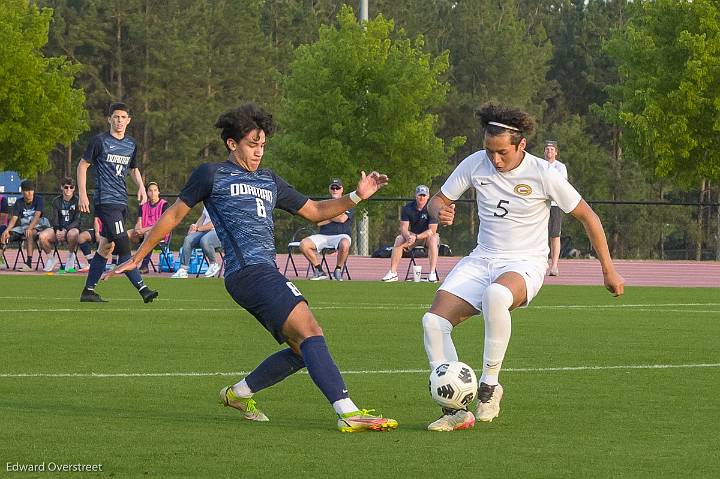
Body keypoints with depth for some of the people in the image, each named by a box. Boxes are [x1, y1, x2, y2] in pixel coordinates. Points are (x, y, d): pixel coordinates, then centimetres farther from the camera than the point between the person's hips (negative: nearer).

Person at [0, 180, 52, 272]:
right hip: (22, 227, 5)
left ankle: (29, 263, -46)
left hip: (36, 226, -5)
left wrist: (30, 228, -37)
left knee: (30, 234, -39)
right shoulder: (19, 203, 7)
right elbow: (14, 219, -2)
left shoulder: (38, 200, -6)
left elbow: (37, 216, -20)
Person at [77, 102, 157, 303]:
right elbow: (82, 165, 0)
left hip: (122, 202, 7)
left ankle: (88, 291, 15)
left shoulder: (131, 144, 14)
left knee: (106, 247, 9)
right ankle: (142, 288, -18)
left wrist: (141, 186, 9)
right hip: (105, 201, -7)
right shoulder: (100, 141, -4)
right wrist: (83, 194, -7)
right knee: (123, 245, -14)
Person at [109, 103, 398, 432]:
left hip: (267, 275, 9)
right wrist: (137, 258, 16)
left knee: (303, 350, 6)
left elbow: (315, 211, 30)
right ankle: (348, 413, -33)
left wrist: (356, 197, 15)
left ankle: (239, 393, 24)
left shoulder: (269, 181, 26)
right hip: (248, 270, -9)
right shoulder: (212, 175, 8)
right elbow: (173, 216, 14)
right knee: (311, 332, -22)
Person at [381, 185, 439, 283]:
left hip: (427, 235, -3)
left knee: (433, 239, -36)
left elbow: (432, 231, -23)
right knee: (399, 239, -23)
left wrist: (416, 237, -35)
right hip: (413, 235, 3)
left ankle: (432, 273, -40)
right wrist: (408, 237, -35)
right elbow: (403, 227, -11)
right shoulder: (408, 208, -7)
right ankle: (393, 273, -23)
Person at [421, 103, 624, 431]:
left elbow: (587, 217, -1)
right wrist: (439, 212, -16)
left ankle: (489, 386, -26)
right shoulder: (475, 164, -1)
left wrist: (608, 271, 1)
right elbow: (439, 199, 11)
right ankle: (455, 411, -14)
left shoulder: (542, 174, -11)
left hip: (525, 265, -5)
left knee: (496, 295, -41)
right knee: (434, 321, -19)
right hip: (482, 259, 5)